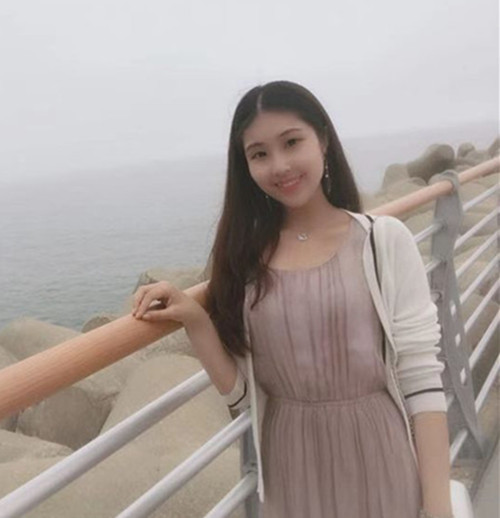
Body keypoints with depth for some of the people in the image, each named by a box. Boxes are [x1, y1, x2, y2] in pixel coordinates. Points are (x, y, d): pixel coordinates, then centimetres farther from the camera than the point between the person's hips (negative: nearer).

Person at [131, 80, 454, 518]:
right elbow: (241, 393, -1)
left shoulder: (384, 240, -8)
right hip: (293, 476, 2)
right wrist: (195, 322, -15)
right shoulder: (244, 257, -1)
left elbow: (421, 377, -8)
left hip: (381, 466, -2)